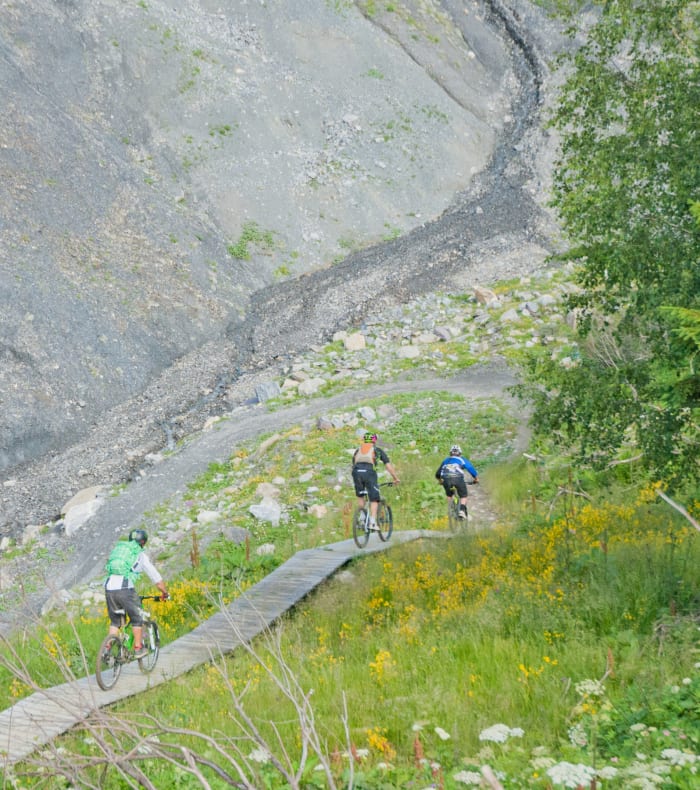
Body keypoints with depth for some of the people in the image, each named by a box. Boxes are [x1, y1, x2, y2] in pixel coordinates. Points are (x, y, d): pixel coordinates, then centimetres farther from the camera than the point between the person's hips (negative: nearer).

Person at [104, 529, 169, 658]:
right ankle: (138, 648, 16)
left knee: (114, 621, 20)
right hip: (125, 588, -5)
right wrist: (165, 593, 29)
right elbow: (157, 578, 14)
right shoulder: (141, 555, 11)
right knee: (136, 619, 15)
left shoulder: (117, 548, 25)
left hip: (109, 587, 5)